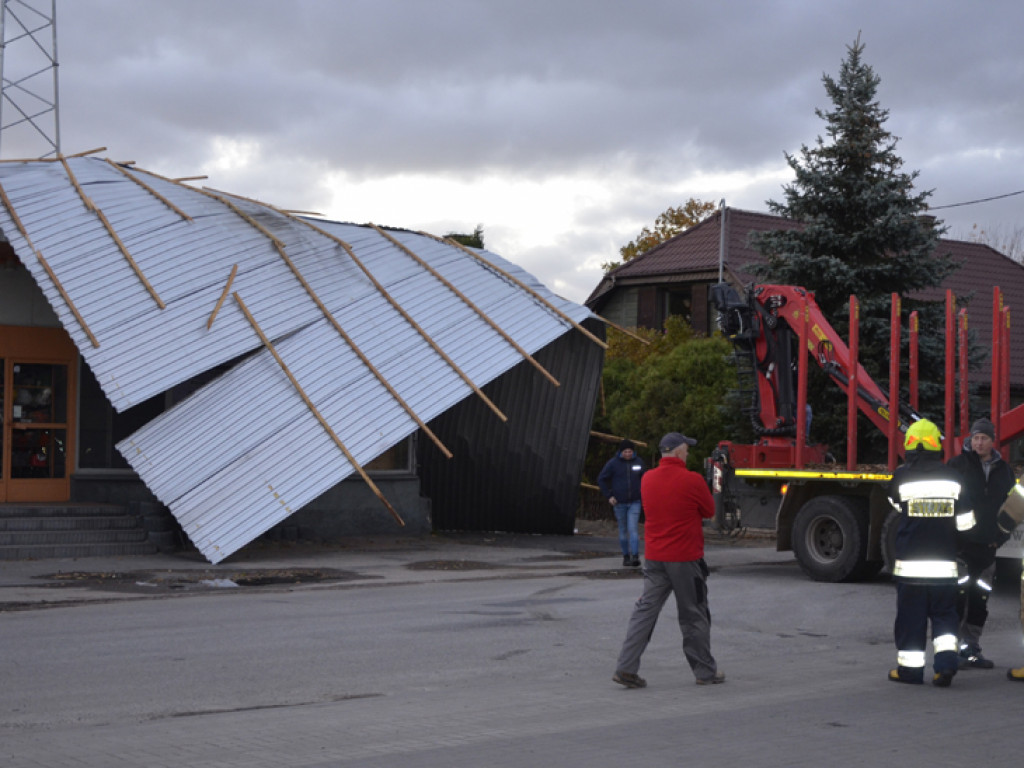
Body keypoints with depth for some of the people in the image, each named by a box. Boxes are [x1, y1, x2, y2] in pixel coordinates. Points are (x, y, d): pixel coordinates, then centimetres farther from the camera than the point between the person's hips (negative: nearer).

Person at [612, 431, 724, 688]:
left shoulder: (647, 479, 4)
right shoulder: (693, 481, -13)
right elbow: (709, 511, 0)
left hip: (653, 557, 5)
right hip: (686, 559, -5)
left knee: (645, 609, 7)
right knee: (694, 616, 7)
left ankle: (626, 667, -1)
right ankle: (705, 671, 19)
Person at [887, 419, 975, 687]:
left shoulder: (902, 476, -8)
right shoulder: (952, 477, -2)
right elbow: (964, 521, 0)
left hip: (910, 562, -2)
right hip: (944, 563, 2)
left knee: (911, 615, 6)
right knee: (944, 614, 12)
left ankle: (910, 667, 10)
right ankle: (946, 660, -3)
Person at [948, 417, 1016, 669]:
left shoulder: (1004, 471, 11)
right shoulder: (958, 465, -1)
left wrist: (999, 537, 4)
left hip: (987, 546, 4)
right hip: (961, 544, -4)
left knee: (980, 601, 10)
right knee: (958, 598, -7)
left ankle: (972, 649, 17)